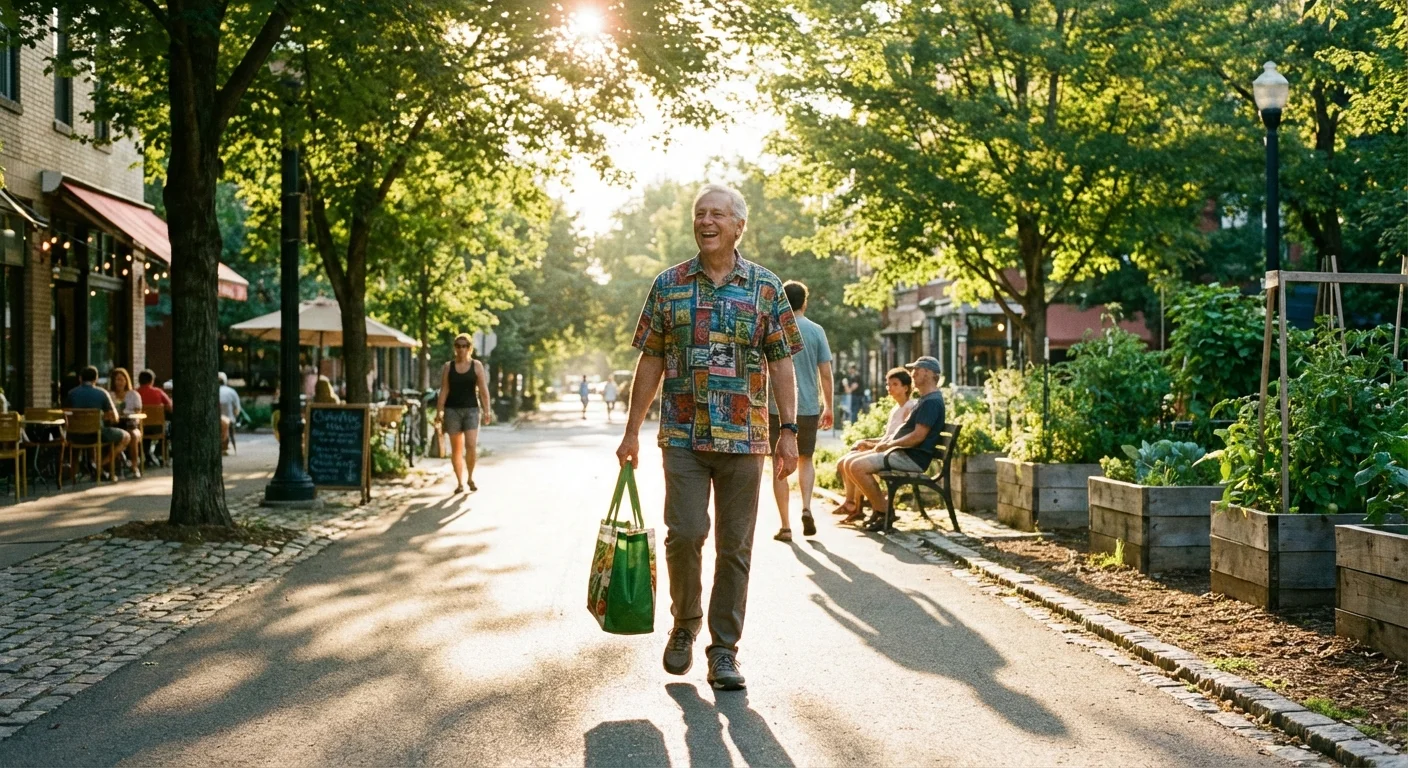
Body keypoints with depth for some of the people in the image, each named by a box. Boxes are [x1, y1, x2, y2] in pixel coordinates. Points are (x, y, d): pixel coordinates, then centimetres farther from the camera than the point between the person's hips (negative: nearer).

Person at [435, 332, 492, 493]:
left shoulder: (477, 366, 4)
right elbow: (444, 391, 3)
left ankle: (470, 477, 9)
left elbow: (483, 391, 1)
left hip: (471, 409, -1)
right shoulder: (448, 367, 6)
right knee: (456, 448, 4)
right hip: (452, 409, 1)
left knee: (471, 445, -12)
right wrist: (439, 412, -4)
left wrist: (486, 411, -5)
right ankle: (459, 482, 11)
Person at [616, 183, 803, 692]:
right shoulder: (669, 285, 6)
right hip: (683, 435, 0)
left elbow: (781, 363, 5)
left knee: (735, 545, 3)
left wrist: (788, 431, -3)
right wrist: (632, 431, 5)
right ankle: (684, 624, 16)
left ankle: (724, 649, 13)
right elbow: (650, 362, 8)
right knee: (685, 534, -9)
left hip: (745, 438, 0)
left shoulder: (765, 288, 5)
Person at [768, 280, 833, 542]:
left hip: (777, 408, -1)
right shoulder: (816, 331, 1)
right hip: (808, 407, 2)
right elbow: (825, 374, 0)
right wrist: (829, 407, 9)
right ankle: (806, 507, -3)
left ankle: (785, 526, 4)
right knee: (805, 460, 19)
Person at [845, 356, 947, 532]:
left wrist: (889, 444, -12)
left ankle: (884, 511, -11)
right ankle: (878, 507, 6)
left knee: (858, 467, -22)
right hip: (903, 454, 11)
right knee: (852, 463, 5)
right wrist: (886, 442, 9)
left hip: (913, 458, -11)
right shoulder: (925, 399, 21)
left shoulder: (932, 402, -14)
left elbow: (918, 436, -22)